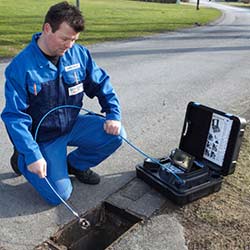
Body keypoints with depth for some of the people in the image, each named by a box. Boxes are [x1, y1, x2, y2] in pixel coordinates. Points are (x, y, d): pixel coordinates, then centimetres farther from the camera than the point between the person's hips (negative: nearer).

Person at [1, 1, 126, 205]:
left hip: (73, 123, 5)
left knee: (115, 133, -16)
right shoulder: (21, 66, -21)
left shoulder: (79, 53, -8)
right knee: (59, 195, -12)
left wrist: (114, 114, -14)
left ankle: (76, 164, 11)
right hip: (43, 136, -4)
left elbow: (101, 83, 1)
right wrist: (33, 156, -24)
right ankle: (23, 159, 16)